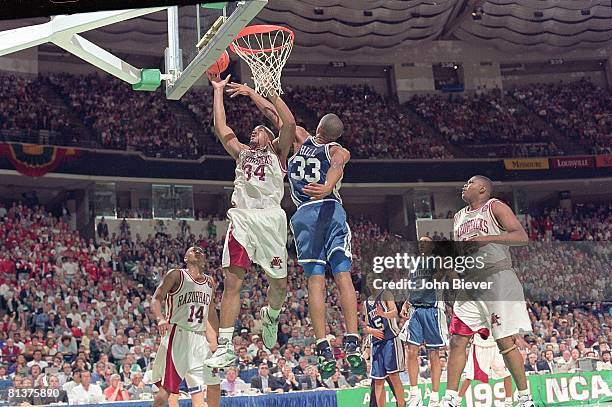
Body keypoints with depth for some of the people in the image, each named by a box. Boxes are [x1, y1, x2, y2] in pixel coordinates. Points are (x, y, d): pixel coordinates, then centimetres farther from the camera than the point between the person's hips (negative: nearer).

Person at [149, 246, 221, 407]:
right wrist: (160, 319, -27)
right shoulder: (176, 275, -2)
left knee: (214, 386, 6)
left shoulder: (210, 283, 16)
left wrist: (214, 342, 19)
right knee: (166, 389, -9)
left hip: (199, 338, 6)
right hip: (177, 335, -6)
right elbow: (156, 300, -8)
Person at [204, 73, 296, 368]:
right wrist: (218, 90, 23)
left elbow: (289, 123, 2)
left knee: (279, 283, 3)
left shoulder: (277, 152, 18)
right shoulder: (242, 153, 27)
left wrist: (271, 91, 4)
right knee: (232, 281, -10)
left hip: (270, 218, -2)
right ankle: (225, 348, -13)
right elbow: (221, 128, 20)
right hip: (241, 218, 2)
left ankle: (270, 317, 38)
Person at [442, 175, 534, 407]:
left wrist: (487, 238, -21)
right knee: (457, 340, 0)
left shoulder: (495, 207, -1)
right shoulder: (459, 217, 20)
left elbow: (522, 237, -12)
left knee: (505, 342, -6)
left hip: (497, 278, -7)